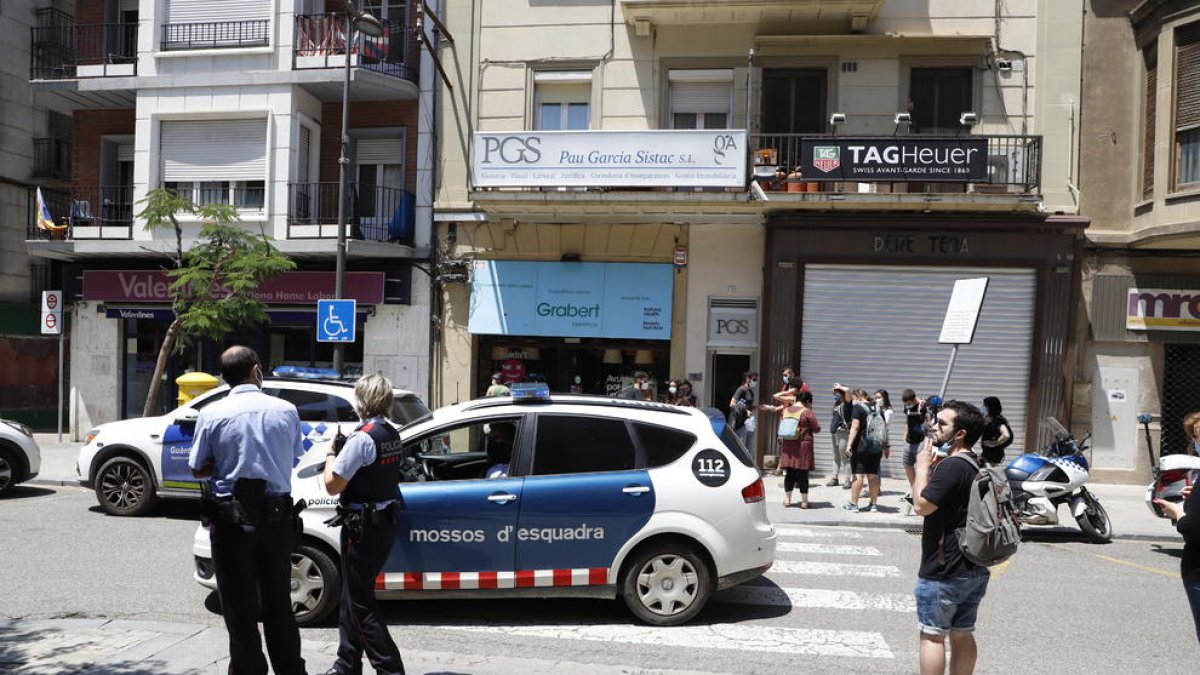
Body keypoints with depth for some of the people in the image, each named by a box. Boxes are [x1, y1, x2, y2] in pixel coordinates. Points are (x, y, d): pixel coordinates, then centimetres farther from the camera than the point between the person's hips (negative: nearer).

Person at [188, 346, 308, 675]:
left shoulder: (212, 414, -9)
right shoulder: (286, 410, -3)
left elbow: (197, 469, -3)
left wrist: (227, 466, 9)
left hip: (231, 519, -2)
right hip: (276, 515, 3)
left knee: (240, 607, 7)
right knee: (278, 602, 15)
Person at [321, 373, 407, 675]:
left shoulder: (362, 438, -19)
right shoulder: (393, 435, 7)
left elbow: (332, 484, -18)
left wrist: (331, 454, -2)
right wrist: (343, 454, 11)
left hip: (362, 526, -9)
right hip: (387, 522, 9)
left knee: (360, 604, 0)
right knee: (353, 596, 19)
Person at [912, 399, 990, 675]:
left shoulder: (951, 467, -22)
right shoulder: (975, 465, 10)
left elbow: (921, 505, -23)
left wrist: (923, 466, -13)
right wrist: (934, 467, 7)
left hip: (943, 571, -9)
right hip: (973, 568, 9)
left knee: (932, 635, 1)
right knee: (963, 634, 14)